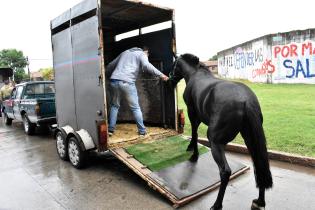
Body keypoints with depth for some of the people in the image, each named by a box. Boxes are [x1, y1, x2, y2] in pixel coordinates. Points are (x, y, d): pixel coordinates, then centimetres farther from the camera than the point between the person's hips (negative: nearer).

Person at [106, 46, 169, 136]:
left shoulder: (125, 52, 30)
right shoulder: (142, 54, 12)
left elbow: (110, 65, 32)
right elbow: (146, 65, -10)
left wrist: (108, 75, 46)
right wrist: (160, 74, -11)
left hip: (114, 81, 5)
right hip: (127, 82, -5)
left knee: (114, 106, 20)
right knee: (135, 108, 6)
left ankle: (110, 129, 17)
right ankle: (142, 131, 11)